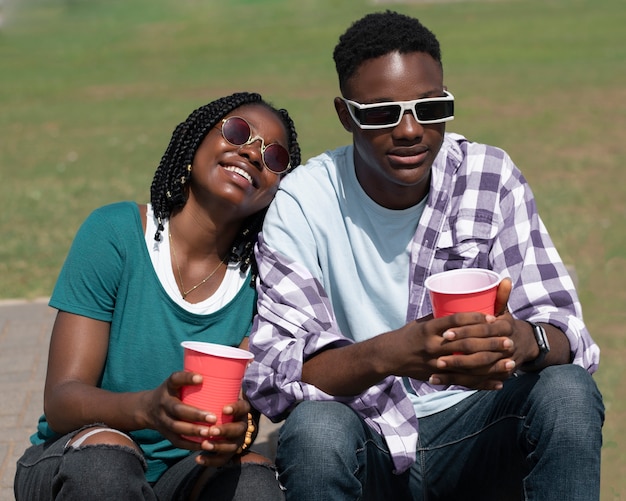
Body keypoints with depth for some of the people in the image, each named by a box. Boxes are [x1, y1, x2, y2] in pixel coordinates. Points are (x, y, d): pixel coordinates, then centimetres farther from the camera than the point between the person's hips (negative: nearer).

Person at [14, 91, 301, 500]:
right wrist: (147, 408, -37)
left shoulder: (259, 272, -1)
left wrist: (238, 431, -33)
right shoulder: (114, 232, -10)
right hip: (76, 464, -1)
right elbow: (60, 402, -15)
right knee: (105, 452, -35)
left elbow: (244, 405, -7)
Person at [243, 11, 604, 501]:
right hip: (364, 442, -2)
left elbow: (565, 329, -10)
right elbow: (268, 373, -20)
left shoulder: (491, 179, -5)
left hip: (471, 433, 2)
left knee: (568, 390, -26)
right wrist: (388, 354, -39)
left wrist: (522, 339, -36)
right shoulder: (304, 203, -11)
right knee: (315, 429, -34)